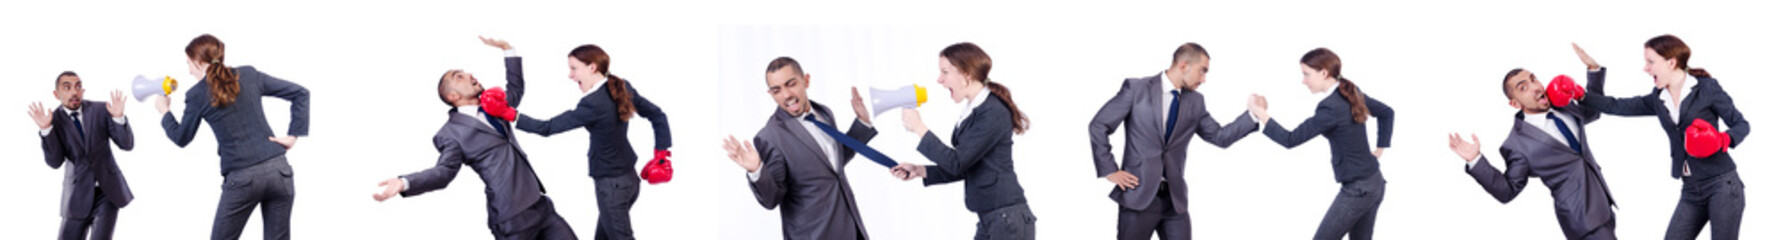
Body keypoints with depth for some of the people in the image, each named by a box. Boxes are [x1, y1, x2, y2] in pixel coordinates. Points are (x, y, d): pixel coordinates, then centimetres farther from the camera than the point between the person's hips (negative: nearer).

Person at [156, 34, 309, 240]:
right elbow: (301, 93, 9)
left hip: (241, 178, -3)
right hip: (278, 169, 3)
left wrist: (165, 112, 31)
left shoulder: (197, 95, -2)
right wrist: (294, 135, 8)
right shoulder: (249, 75, 8)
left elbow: (181, 138, 14)